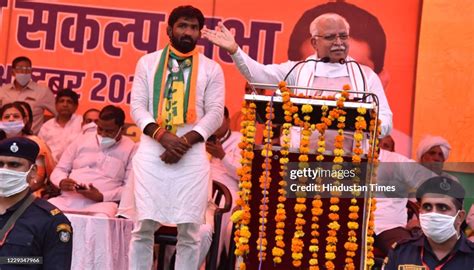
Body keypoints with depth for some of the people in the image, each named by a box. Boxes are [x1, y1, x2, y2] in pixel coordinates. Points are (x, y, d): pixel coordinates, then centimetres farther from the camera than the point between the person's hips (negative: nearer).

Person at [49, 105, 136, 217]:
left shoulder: (130, 149, 6)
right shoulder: (82, 140, 17)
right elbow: (60, 170, 20)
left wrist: (102, 196, -15)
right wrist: (61, 182, -5)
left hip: (101, 204, -4)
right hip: (68, 200, 4)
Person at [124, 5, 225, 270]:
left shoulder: (212, 69, 9)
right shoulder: (148, 62, 11)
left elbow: (215, 113, 2)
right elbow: (137, 105, 4)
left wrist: (186, 141, -12)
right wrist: (162, 135, -13)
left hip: (192, 155, 0)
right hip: (151, 152, 0)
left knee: (190, 230, 1)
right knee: (144, 226, 0)